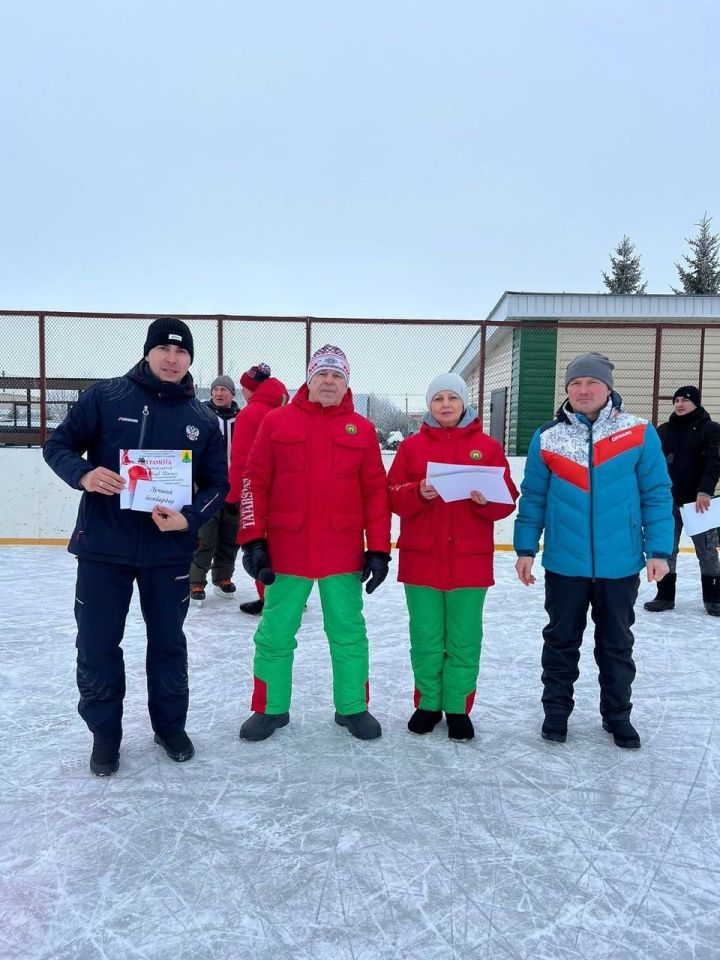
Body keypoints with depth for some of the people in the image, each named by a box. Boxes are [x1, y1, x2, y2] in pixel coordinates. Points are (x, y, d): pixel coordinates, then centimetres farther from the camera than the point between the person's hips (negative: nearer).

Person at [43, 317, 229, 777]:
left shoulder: (202, 419, 1)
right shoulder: (105, 396, -3)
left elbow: (217, 483, 3)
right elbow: (59, 444, 1)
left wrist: (190, 518, -15)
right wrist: (83, 474, -20)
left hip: (169, 550, 1)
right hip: (102, 547, -1)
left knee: (169, 642, 14)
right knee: (97, 644, 7)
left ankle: (171, 725, 34)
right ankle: (105, 732, 28)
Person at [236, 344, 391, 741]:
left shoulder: (361, 429, 4)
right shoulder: (277, 421, 1)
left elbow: (376, 492, 3)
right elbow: (254, 483, 0)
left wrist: (379, 549, -1)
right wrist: (253, 540, -6)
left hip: (344, 555, 1)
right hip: (286, 552, 0)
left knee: (349, 633, 11)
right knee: (275, 633, 9)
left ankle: (353, 707, 29)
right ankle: (270, 708, 29)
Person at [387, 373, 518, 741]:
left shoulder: (488, 447, 3)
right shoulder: (411, 446, 5)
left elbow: (508, 500, 2)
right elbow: (394, 496, 1)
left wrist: (486, 500, -19)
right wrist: (418, 492, -19)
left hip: (470, 560, 0)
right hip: (420, 559, 1)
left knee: (465, 639, 8)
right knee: (426, 637, 10)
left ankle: (458, 708, 24)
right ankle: (427, 703, 27)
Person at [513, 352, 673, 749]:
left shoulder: (640, 434, -4)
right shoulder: (547, 438, -1)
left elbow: (656, 495, -1)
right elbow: (533, 498, 2)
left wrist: (658, 549, -5)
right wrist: (525, 549, 0)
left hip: (620, 564, 0)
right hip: (564, 563, 0)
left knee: (617, 643, 16)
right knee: (561, 640, 14)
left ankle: (617, 714, 34)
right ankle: (556, 709, 31)